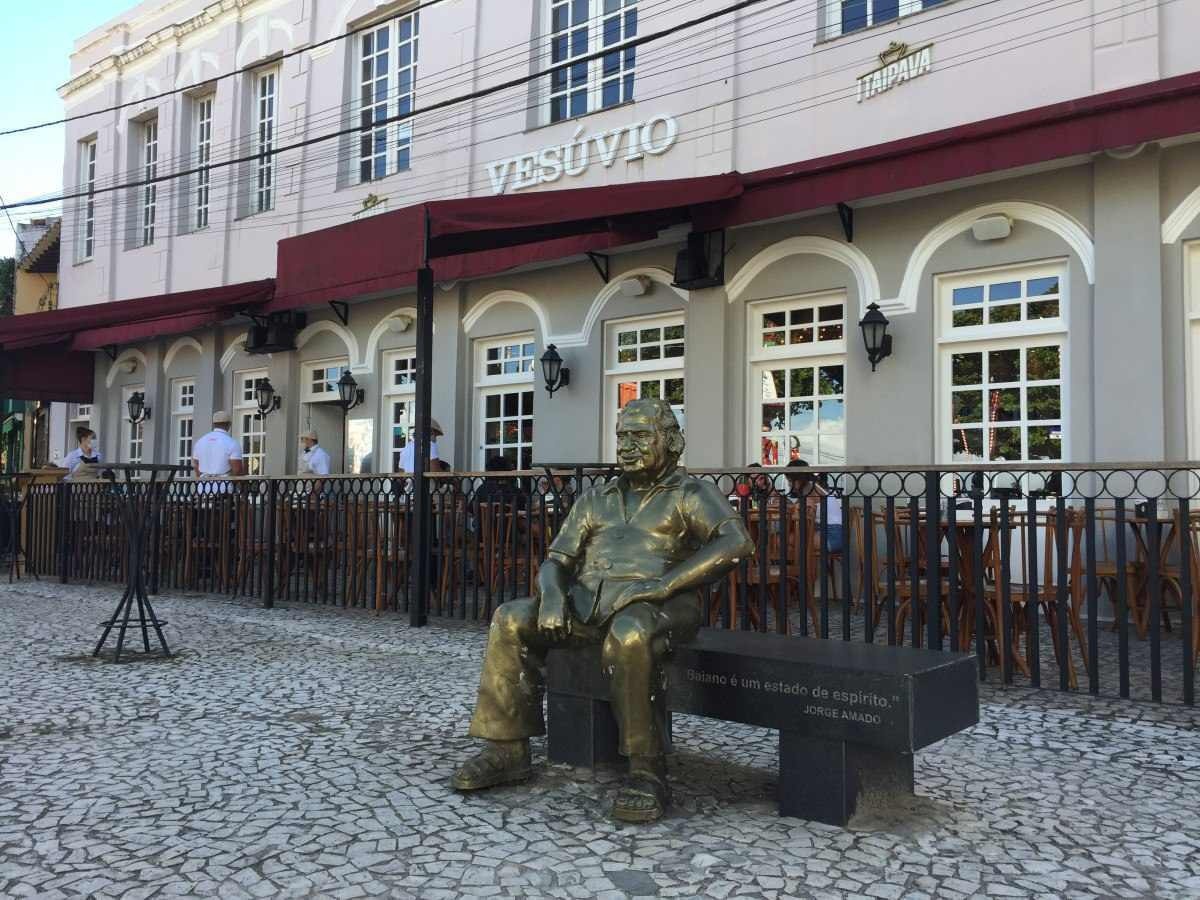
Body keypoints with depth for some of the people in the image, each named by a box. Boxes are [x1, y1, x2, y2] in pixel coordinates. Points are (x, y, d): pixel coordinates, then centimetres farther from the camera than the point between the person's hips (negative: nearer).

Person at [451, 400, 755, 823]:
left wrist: (662, 585, -23)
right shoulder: (597, 499, 23)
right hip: (587, 598, 6)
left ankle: (647, 771, -28)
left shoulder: (691, 494, 5)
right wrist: (552, 594, -8)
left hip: (655, 604, -5)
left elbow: (735, 542, -15)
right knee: (511, 620, -16)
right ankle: (508, 750, -8)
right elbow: (556, 560, 18)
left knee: (628, 635, -39)